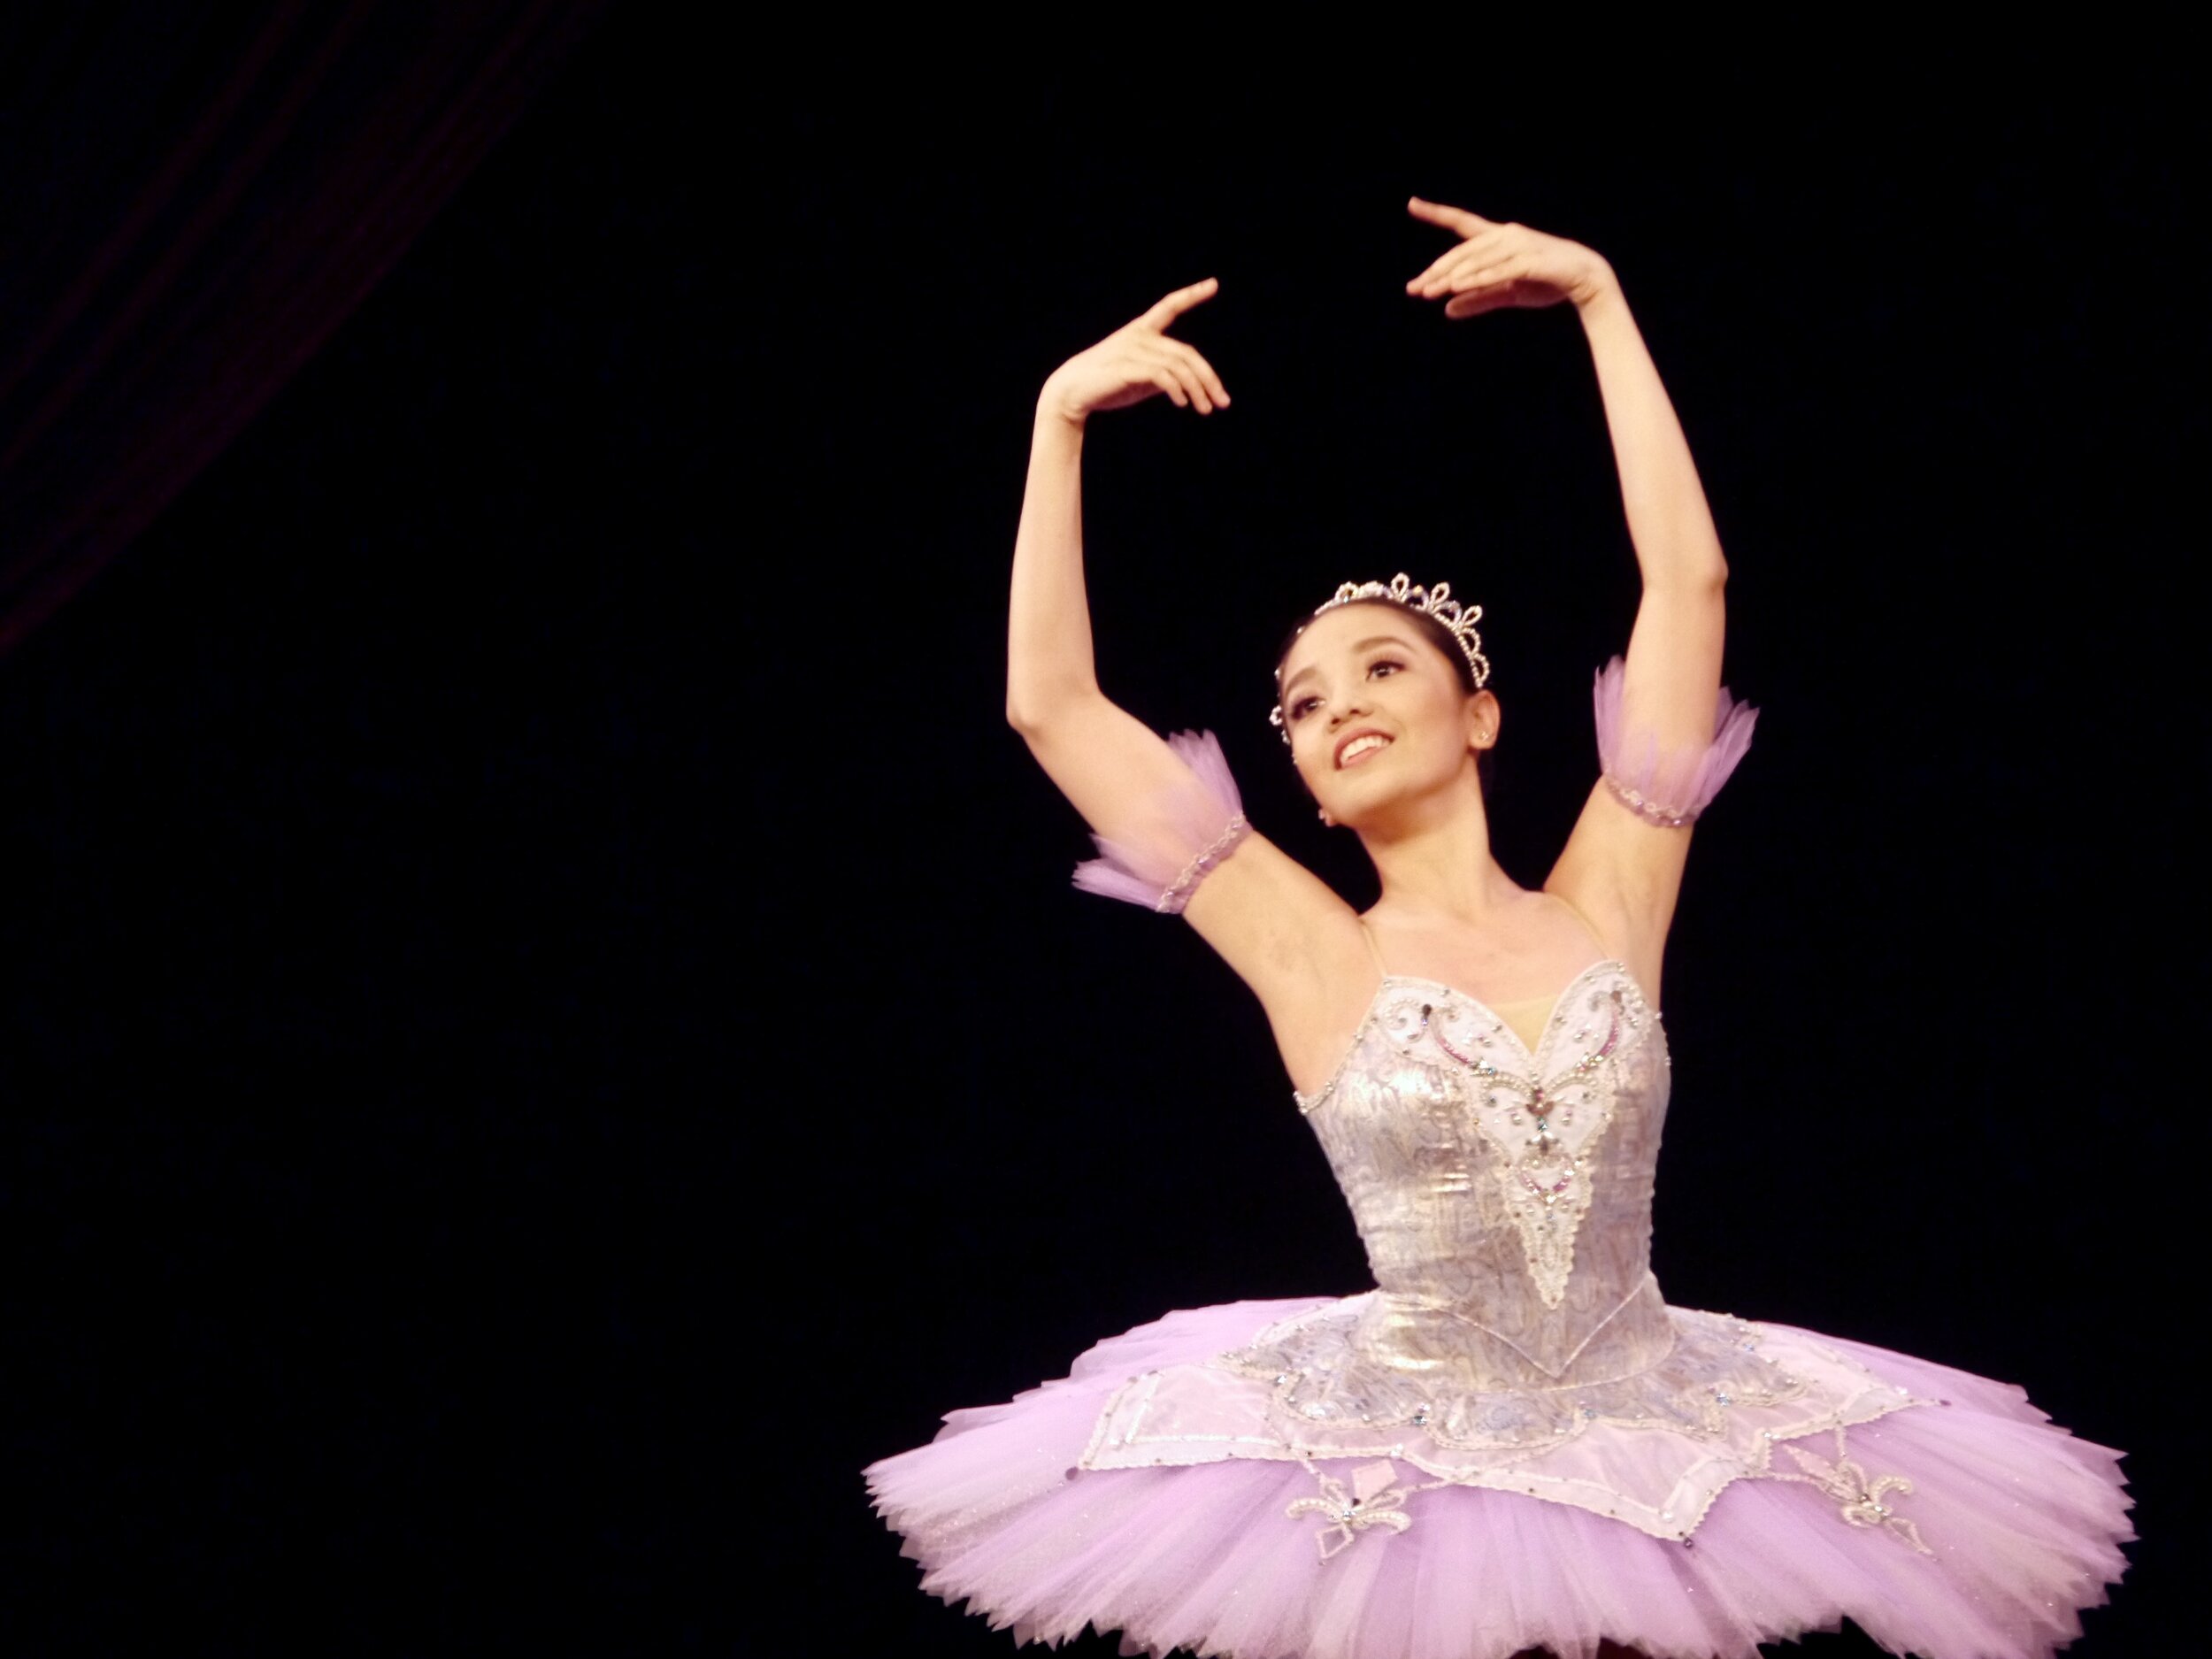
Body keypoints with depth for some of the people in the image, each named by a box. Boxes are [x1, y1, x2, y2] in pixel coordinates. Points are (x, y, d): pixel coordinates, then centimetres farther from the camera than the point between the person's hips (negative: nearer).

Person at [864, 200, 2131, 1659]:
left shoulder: (1606, 907, -1)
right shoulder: (1313, 956, -4)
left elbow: (1691, 580, -3)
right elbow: (1051, 705, -7)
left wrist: (1600, 299, -1)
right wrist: (1061, 416, -8)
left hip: (1661, 1441, 1)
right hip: (1399, 1466, -1)